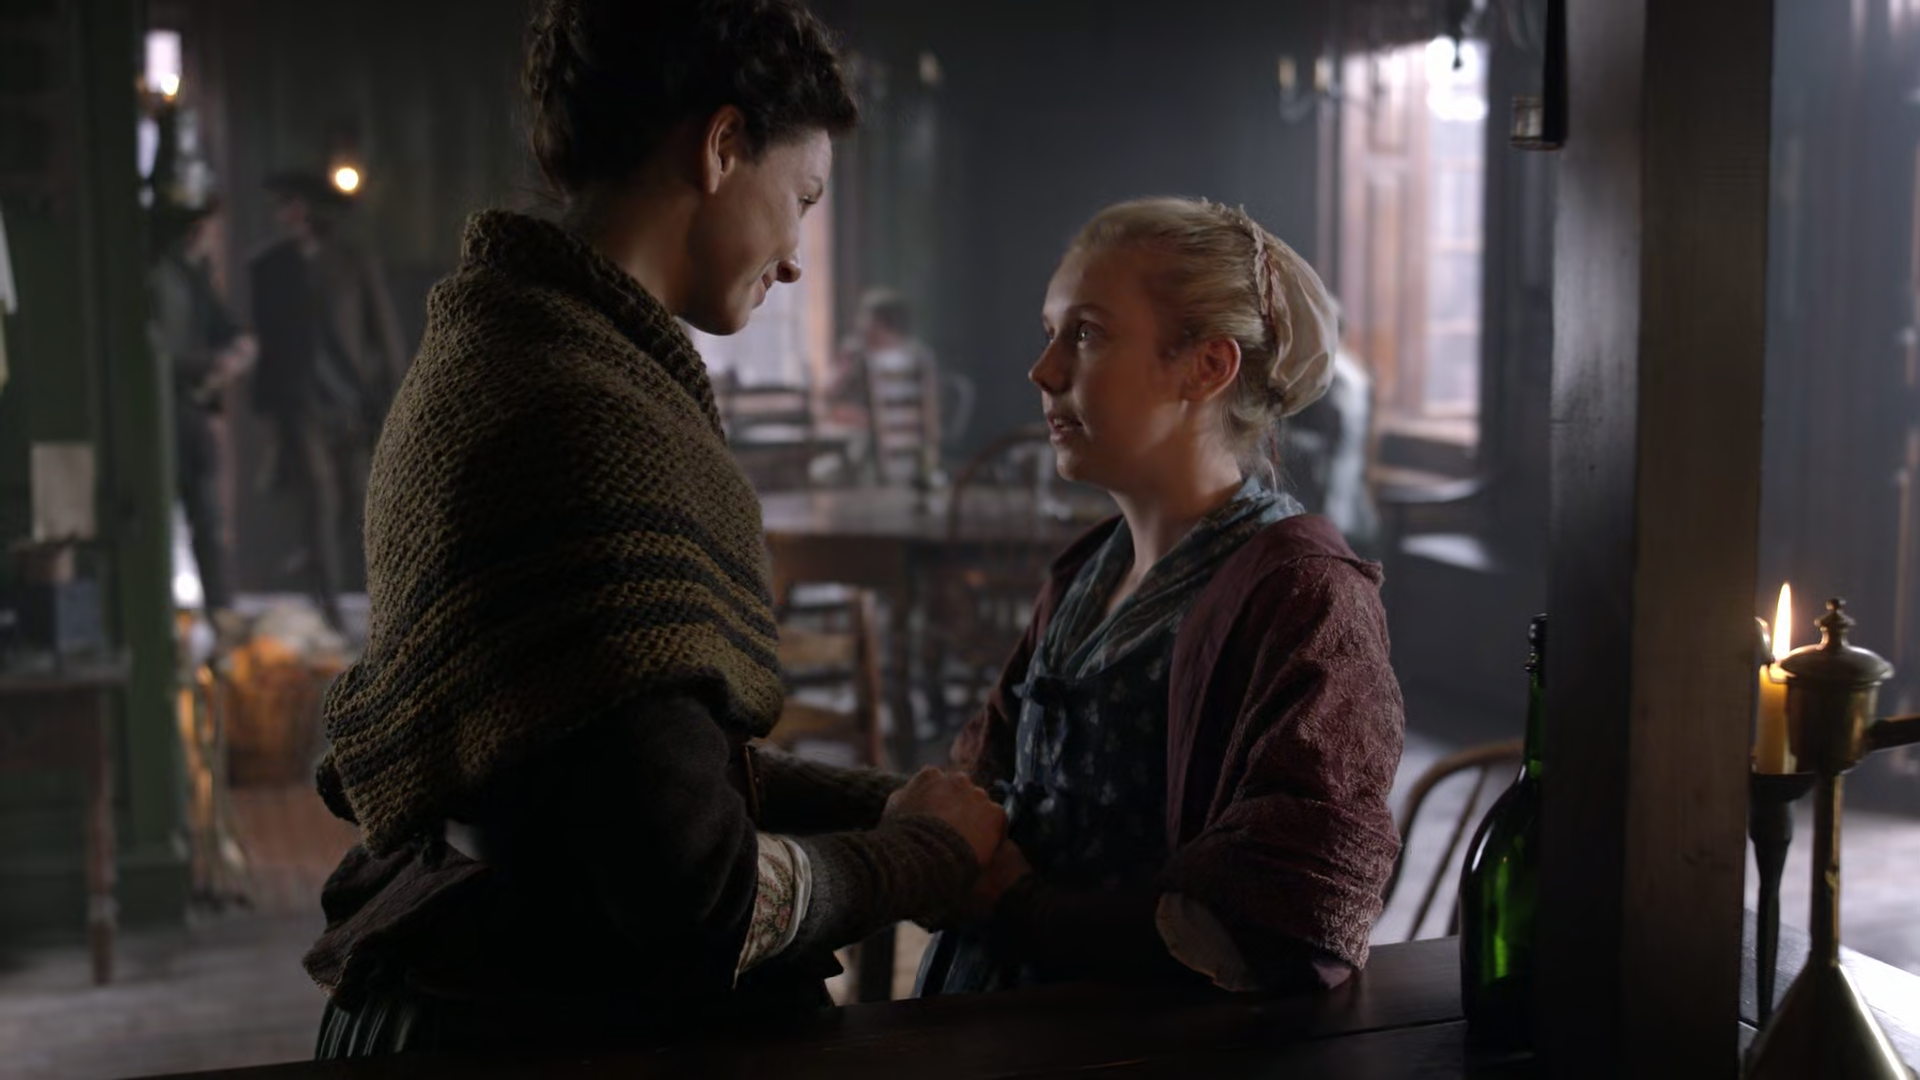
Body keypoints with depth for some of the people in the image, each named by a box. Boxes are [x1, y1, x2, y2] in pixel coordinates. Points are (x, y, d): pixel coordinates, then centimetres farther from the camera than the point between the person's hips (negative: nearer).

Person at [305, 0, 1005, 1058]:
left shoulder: (487, 351, 8)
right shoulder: (591, 424, -23)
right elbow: (700, 895, -25)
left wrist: (895, 803, 7)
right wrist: (925, 854, -9)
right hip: (554, 1035, -9)